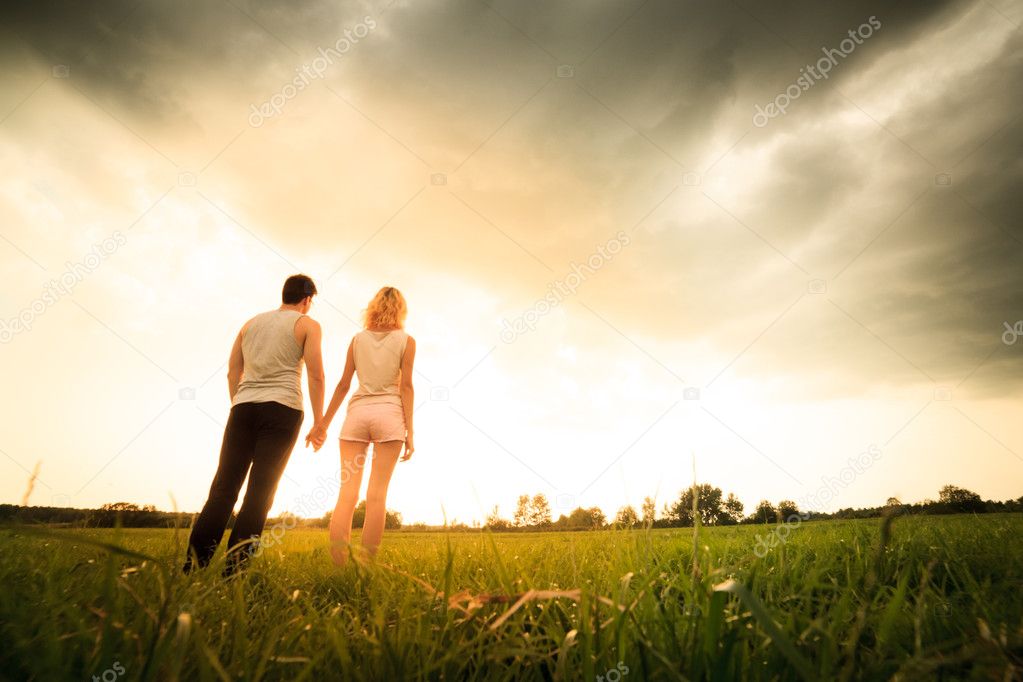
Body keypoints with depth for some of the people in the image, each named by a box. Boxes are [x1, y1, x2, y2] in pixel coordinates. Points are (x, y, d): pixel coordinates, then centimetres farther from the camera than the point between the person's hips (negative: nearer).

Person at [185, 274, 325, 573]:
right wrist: (319, 421, 1)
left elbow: (232, 373, 20)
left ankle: (192, 566, -1)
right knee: (260, 492, -4)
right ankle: (234, 570, -7)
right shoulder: (308, 324, 6)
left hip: (243, 408, 4)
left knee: (223, 487, 4)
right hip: (282, 408, -4)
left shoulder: (251, 322, 21)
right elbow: (316, 375, -3)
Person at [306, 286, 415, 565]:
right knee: (377, 493, -1)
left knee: (347, 490, 0)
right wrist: (409, 432, -2)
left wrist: (324, 423, 16)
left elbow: (343, 384, 10)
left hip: (357, 412, 2)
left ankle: (338, 564, -5)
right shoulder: (406, 340, 4)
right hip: (389, 413, -2)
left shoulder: (357, 339, 11)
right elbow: (406, 387, -2)